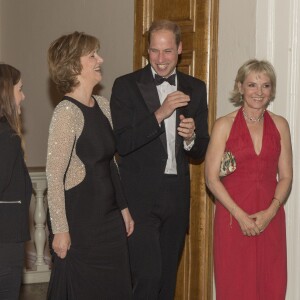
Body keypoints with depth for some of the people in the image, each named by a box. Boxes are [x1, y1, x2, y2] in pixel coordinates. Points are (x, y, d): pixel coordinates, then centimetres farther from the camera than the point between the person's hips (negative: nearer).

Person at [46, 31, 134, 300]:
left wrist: (123, 207, 15)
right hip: (80, 219, -8)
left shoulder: (103, 106, 8)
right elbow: (54, 176, -17)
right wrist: (60, 230, -18)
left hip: (110, 217, 8)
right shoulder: (67, 112, -16)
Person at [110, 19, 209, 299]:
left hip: (177, 195, 5)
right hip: (140, 195, -4)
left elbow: (201, 151, 12)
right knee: (147, 276, -12)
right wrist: (160, 114, -22)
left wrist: (191, 137, -11)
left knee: (167, 276, 12)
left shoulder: (195, 88, 10)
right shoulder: (126, 85, -3)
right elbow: (121, 143, -12)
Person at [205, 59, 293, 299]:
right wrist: (240, 214, -13)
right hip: (233, 217, -2)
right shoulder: (224, 126, -2)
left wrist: (270, 212, -9)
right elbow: (211, 178, -6)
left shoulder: (280, 125, 7)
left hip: (270, 218, 3)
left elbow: (286, 176, 6)